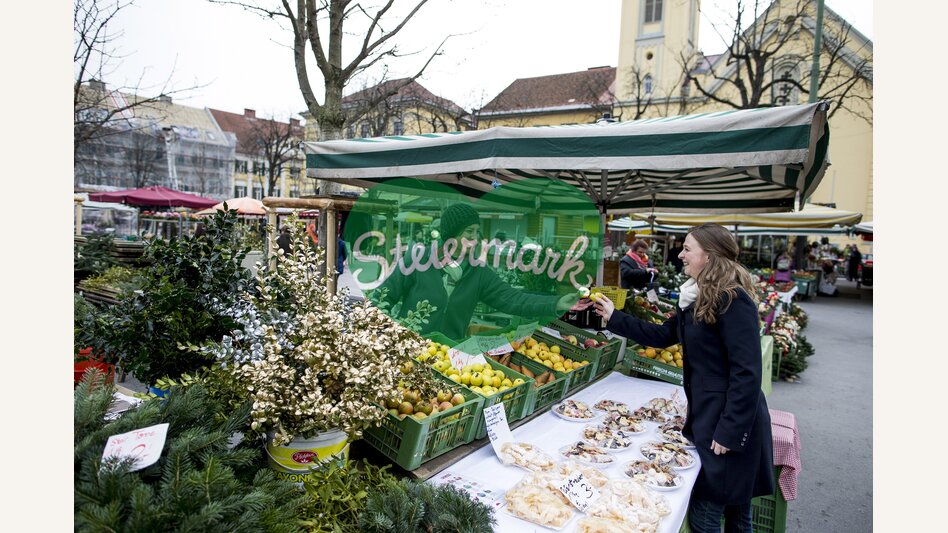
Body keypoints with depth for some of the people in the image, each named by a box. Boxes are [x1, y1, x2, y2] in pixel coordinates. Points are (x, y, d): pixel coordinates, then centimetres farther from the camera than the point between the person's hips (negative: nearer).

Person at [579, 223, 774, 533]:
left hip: (731, 420, -9)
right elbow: (663, 335, 16)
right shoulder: (696, 298, 8)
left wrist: (730, 432, -21)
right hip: (705, 414, 9)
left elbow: (747, 372, -23)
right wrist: (614, 317, 14)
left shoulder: (733, 300, -21)